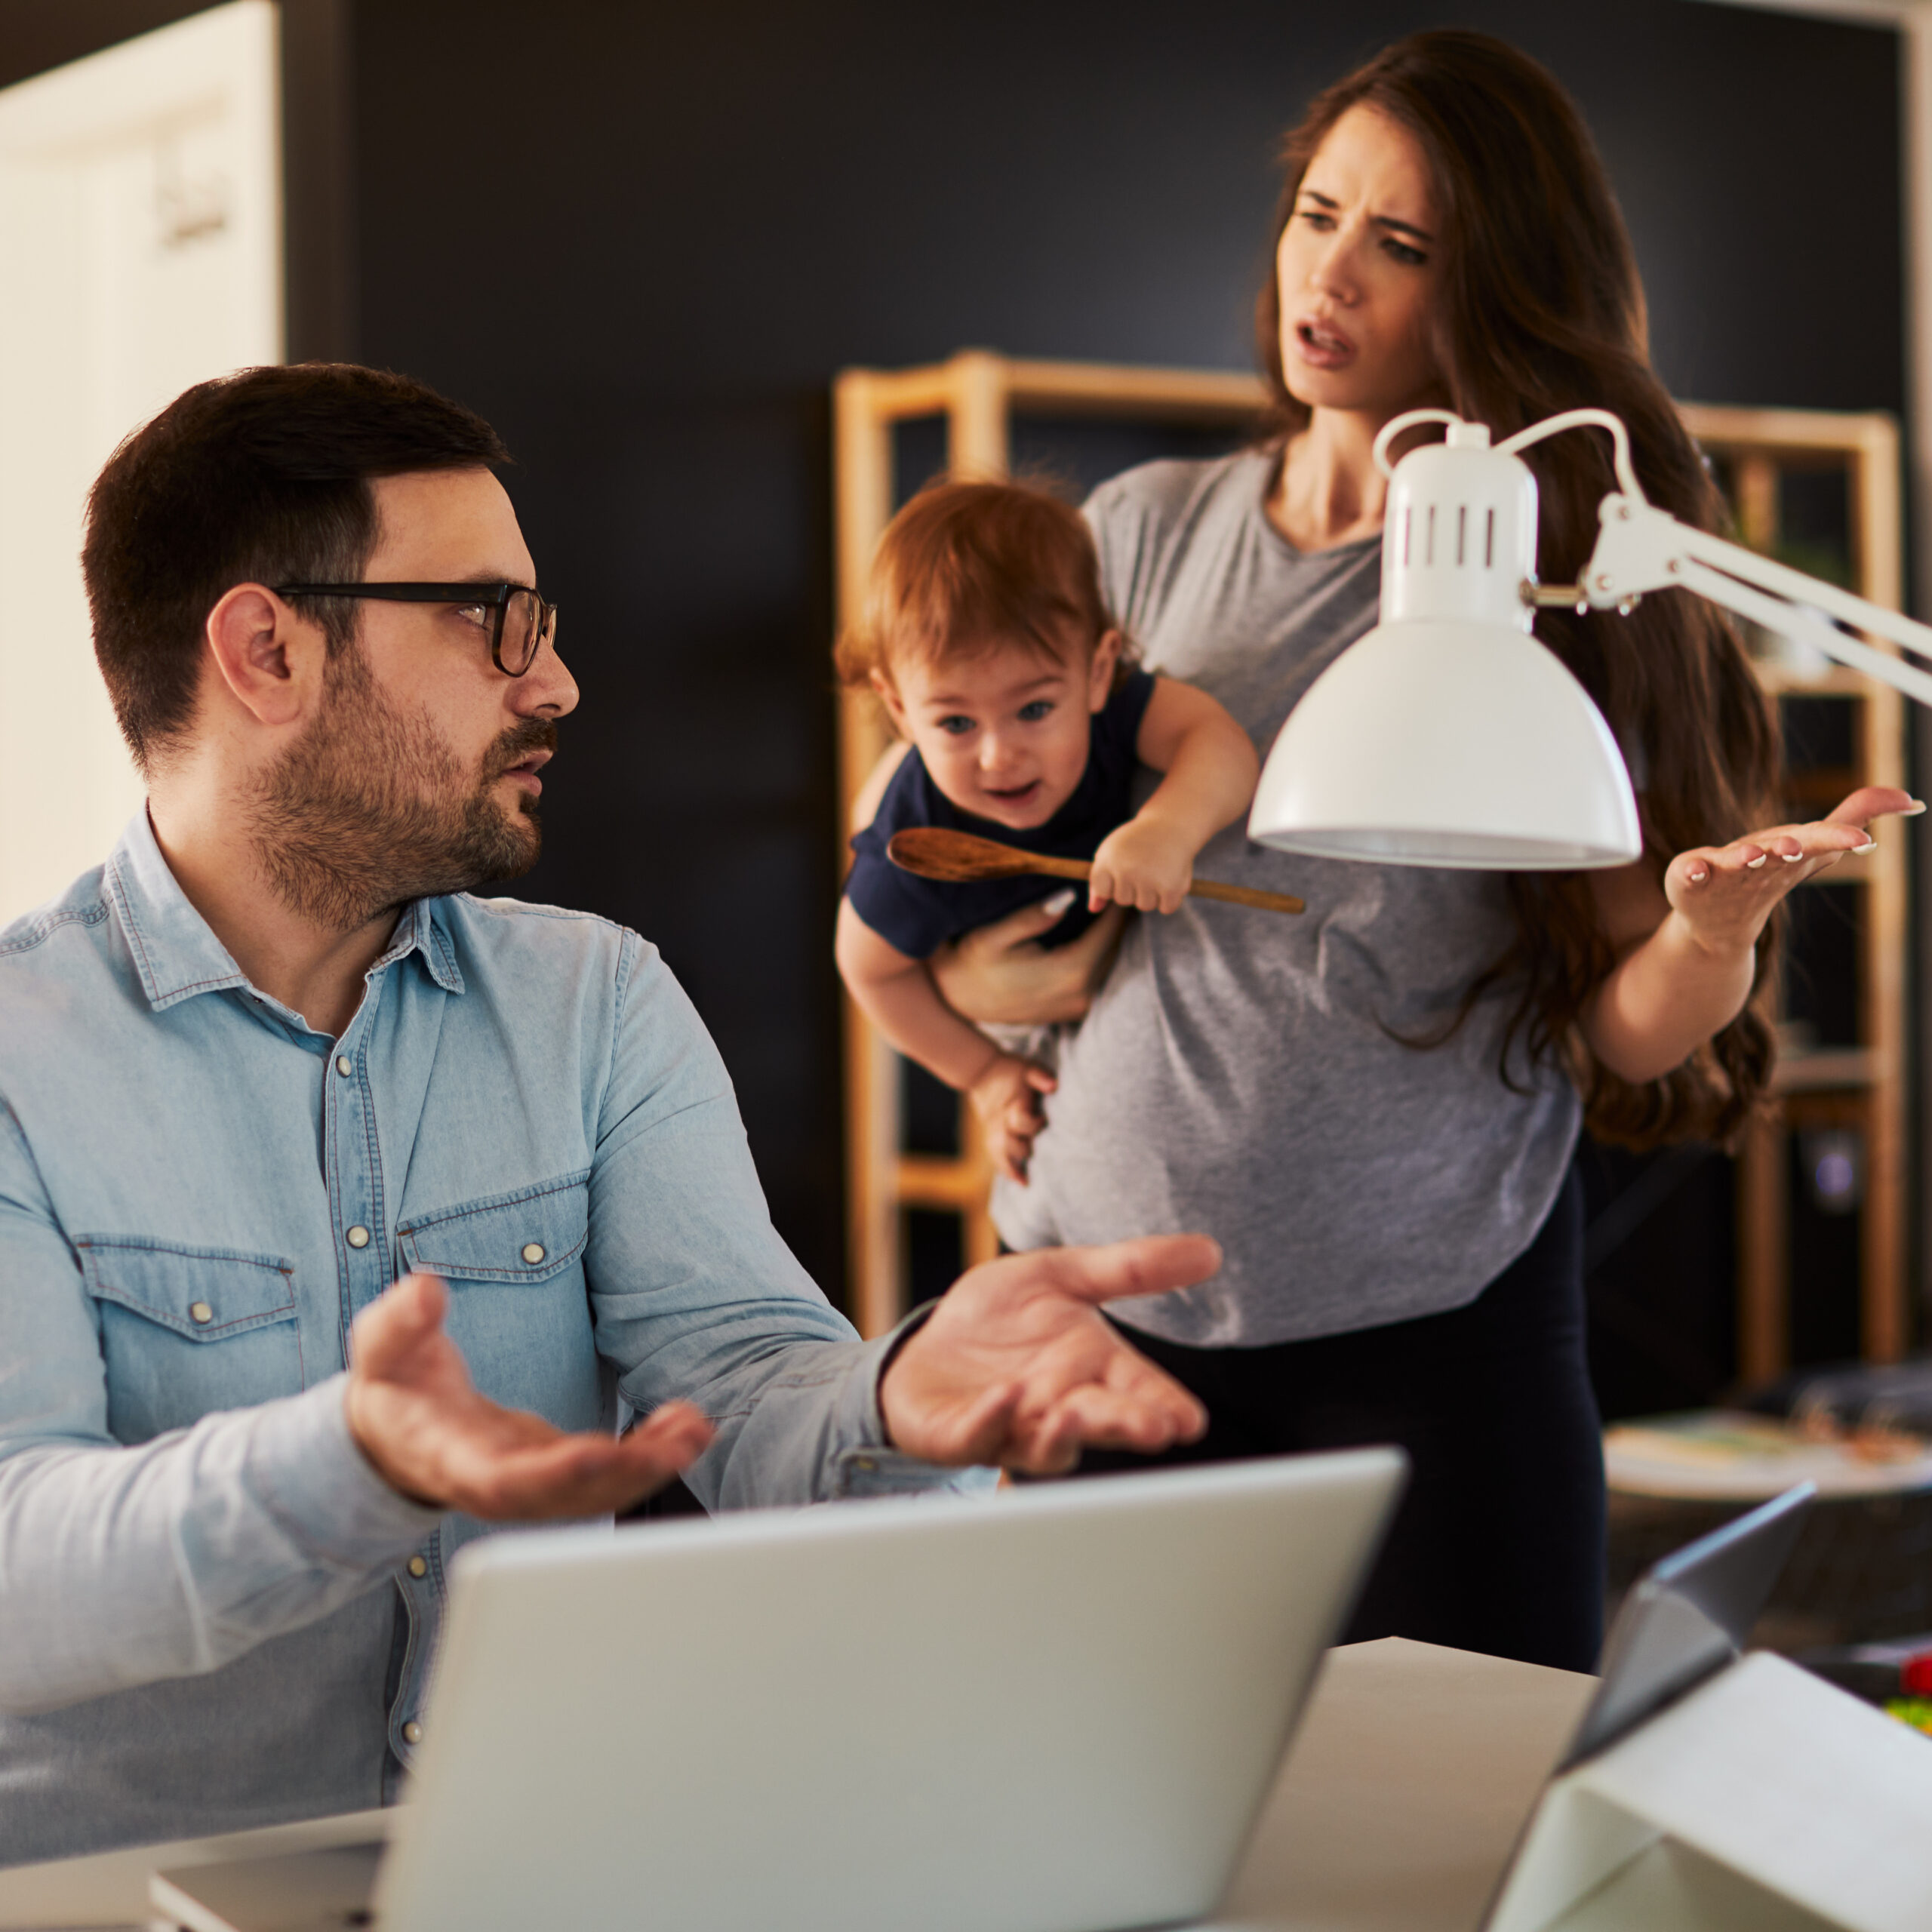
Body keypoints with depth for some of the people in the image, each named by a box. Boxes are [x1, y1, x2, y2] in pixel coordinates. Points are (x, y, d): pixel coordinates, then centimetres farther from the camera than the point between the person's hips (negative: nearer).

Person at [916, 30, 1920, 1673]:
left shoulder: (1574, 587, 0)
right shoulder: (1147, 532, 7)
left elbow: (1630, 1038, -4)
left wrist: (1709, 928, -25)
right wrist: (977, 978, -8)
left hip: (1430, 1324, -2)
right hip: (1114, 1305, 2)